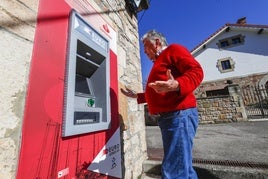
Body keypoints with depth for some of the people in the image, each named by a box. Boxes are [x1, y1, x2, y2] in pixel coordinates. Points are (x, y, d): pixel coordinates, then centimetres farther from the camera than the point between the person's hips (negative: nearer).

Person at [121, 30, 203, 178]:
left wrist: (176, 85, -32)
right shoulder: (159, 62, 27)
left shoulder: (173, 49, 2)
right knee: (182, 166, 19)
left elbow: (196, 71, -13)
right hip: (167, 117, 10)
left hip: (180, 114, -10)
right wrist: (137, 96, 27)